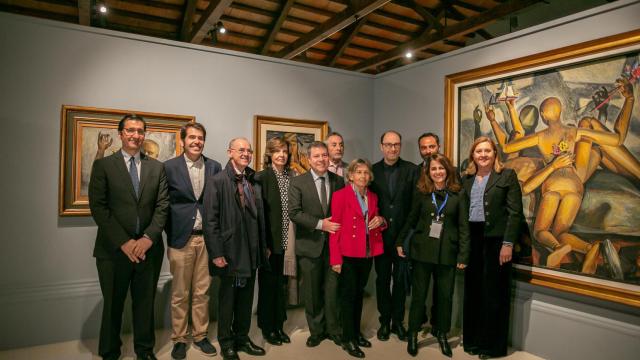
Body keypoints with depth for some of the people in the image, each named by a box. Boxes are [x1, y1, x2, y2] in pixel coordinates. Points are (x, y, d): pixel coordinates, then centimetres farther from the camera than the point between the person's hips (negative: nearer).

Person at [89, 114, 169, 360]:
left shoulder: (157, 167, 7)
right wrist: (123, 242, -14)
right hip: (114, 248, -2)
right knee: (113, 304, 13)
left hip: (148, 248, 2)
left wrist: (149, 238, -12)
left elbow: (162, 206, 1)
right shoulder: (103, 165, 0)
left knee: (145, 303, 13)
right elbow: (98, 207, -7)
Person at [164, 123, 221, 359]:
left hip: (207, 238, 2)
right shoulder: (169, 167, -2)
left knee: (202, 292, 11)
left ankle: (200, 336, 26)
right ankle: (179, 339, 24)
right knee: (180, 294, 9)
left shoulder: (214, 167, 5)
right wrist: (170, 234, -1)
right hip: (181, 239, -2)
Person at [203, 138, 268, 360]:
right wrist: (216, 253, -16)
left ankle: (242, 338, 33)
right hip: (230, 253, -5)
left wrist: (263, 247, 8)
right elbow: (210, 220, -13)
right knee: (227, 299, 11)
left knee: (246, 299, 16)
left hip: (251, 253, 5)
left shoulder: (253, 182, 9)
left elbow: (259, 217, 10)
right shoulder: (216, 181, -8)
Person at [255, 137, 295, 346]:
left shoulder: (292, 176, 6)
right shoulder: (262, 177, -9)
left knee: (281, 284, 16)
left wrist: (294, 240, 2)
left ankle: (279, 326, 31)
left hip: (287, 241, 5)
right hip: (271, 241, -5)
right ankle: (267, 329, 25)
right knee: (268, 284, 9)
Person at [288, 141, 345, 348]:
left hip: (334, 243, 1)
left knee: (332, 289, 8)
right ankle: (316, 330, 29)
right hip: (310, 244, -1)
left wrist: (339, 228, -6)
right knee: (312, 291, 11)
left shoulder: (339, 181, 4)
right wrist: (320, 224, -16)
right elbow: (294, 213, -10)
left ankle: (333, 329, 27)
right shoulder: (298, 182, -3)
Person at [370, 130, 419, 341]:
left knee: (401, 280, 11)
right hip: (380, 235, 1)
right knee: (382, 279, 12)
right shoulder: (372, 171, 2)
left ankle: (397, 321, 26)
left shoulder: (412, 170, -2)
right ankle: (384, 321, 27)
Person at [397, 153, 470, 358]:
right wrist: (400, 241, 10)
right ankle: (413, 334, 23)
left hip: (447, 252, 0)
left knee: (445, 295, 10)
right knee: (419, 294, 7)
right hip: (422, 249, 0)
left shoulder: (458, 194, -1)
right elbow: (411, 219, 9)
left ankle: (441, 333, 30)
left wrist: (463, 255, -5)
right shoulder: (421, 192, 1)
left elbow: (464, 226, -1)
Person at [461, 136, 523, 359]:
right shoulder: (467, 178, 11)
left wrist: (508, 243, -14)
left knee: (494, 291, 4)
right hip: (471, 239, 4)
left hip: (496, 238, -4)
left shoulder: (507, 175, -2)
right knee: (472, 290, 11)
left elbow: (515, 212, -8)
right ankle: (472, 339, 25)